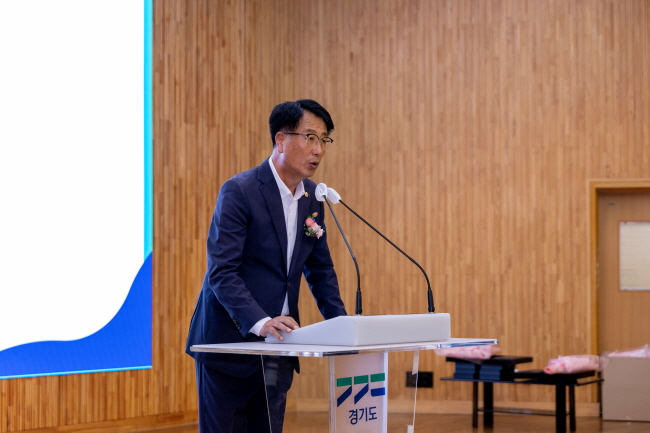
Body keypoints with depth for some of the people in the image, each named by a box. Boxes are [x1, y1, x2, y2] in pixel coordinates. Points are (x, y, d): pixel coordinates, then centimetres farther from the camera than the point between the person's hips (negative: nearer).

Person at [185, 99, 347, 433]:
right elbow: (221, 271, -21)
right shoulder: (239, 192, -14)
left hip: (277, 347, 6)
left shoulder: (312, 196, 8)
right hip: (229, 341, -6)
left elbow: (319, 268, 17)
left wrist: (341, 323, 2)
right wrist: (260, 322, -33)